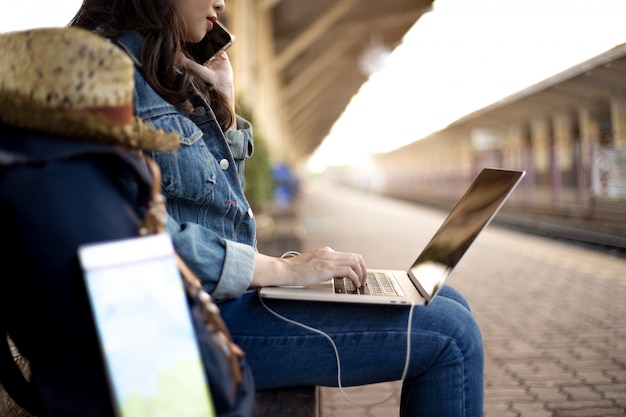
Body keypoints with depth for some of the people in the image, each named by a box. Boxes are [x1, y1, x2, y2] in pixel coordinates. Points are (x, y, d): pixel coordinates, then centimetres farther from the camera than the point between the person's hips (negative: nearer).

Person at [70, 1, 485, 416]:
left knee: (447, 304, 9)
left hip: (229, 292, 10)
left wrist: (225, 101, 11)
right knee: (450, 335, -12)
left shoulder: (167, 71, 17)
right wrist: (280, 269, -20)